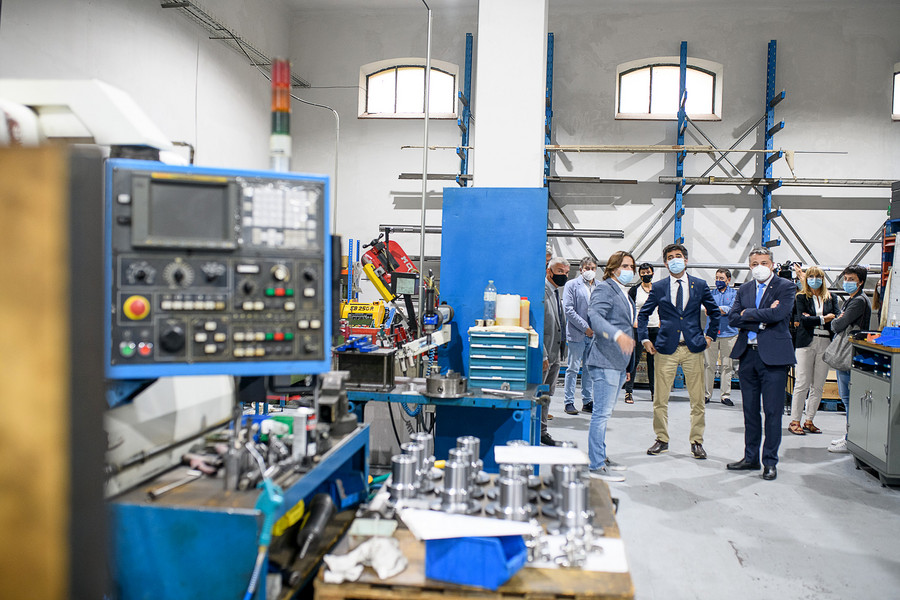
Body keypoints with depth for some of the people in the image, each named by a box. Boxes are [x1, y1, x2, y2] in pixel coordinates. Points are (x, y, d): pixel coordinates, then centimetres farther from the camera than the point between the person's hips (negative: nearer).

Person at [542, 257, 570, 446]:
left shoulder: (557, 292, 13)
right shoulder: (541, 292, -17)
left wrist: (561, 352, 17)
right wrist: (542, 355, -23)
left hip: (555, 354, 9)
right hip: (543, 354, -9)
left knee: (547, 394, 17)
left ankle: (541, 431, 28)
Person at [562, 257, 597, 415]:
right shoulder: (572, 285, -1)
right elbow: (568, 309, -9)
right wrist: (585, 327, -13)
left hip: (594, 334, 4)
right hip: (576, 334, -4)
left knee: (590, 368, 9)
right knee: (573, 368, -1)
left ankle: (587, 401, 18)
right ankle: (569, 402, 6)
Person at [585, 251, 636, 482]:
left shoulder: (623, 293, 21)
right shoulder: (604, 288, -8)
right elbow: (594, 317, -24)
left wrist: (627, 366, 26)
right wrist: (618, 335, -40)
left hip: (619, 362, 10)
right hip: (605, 360, -10)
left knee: (605, 412, 15)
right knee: (602, 413, -7)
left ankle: (600, 457, 24)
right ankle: (596, 466, -2)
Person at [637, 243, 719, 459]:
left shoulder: (700, 285, 7)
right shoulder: (658, 287, 5)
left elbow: (714, 312, 18)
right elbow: (643, 314, 12)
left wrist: (709, 336, 11)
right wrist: (645, 339, 3)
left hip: (693, 348, 0)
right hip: (666, 348, 0)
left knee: (697, 399, 3)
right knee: (660, 399, 2)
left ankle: (696, 442, 16)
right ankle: (662, 440, 16)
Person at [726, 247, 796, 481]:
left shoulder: (786, 287, -1)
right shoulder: (744, 289, 14)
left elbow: (778, 314, -17)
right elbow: (733, 318, 1)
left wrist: (748, 314, -5)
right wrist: (762, 318, -11)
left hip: (773, 356, -5)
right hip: (747, 355, 5)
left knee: (773, 411, -1)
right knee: (750, 410, 11)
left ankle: (770, 461, 11)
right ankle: (751, 458, 22)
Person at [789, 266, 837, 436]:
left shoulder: (831, 298, 14)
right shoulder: (801, 297, 6)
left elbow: (836, 318, 0)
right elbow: (802, 319, -7)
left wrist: (812, 318, -10)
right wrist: (823, 319, -8)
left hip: (825, 343, 3)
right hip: (806, 343, -3)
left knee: (818, 386, 5)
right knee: (802, 384, -6)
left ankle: (809, 421, 13)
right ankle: (794, 421, -1)